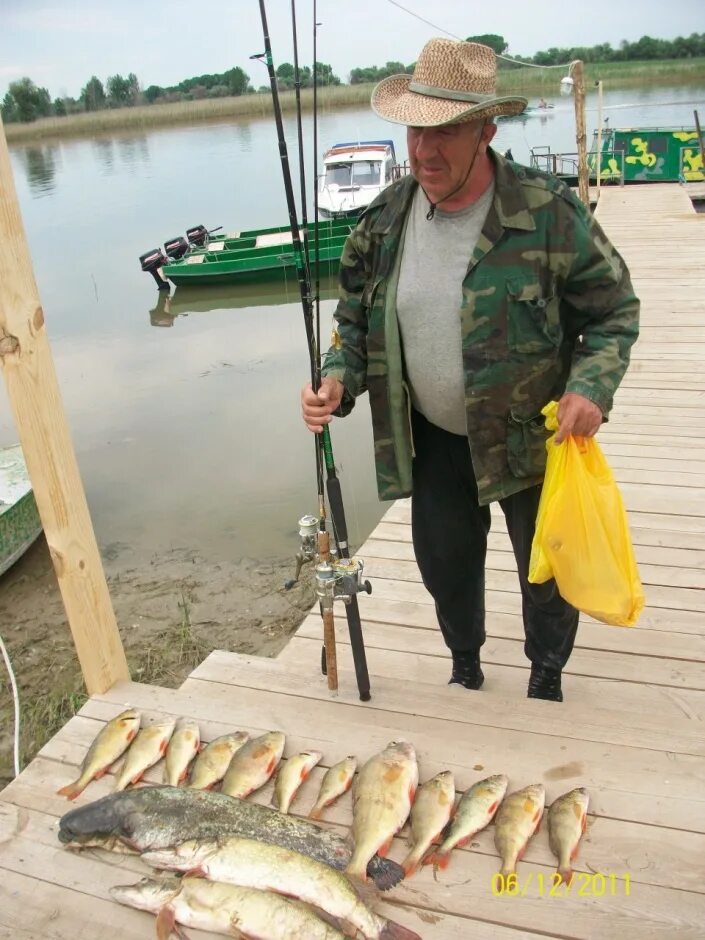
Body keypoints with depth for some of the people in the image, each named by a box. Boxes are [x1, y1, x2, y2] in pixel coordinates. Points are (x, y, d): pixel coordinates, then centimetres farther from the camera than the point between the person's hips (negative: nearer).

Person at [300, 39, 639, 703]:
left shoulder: (548, 214, -19)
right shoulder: (384, 220, -6)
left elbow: (615, 310, -10)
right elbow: (355, 319, 5)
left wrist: (590, 387, -27)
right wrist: (338, 381, -14)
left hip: (530, 441, -3)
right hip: (433, 442, 4)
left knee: (546, 573, 15)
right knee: (445, 566, 20)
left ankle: (547, 678, 46)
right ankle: (465, 667, 50)